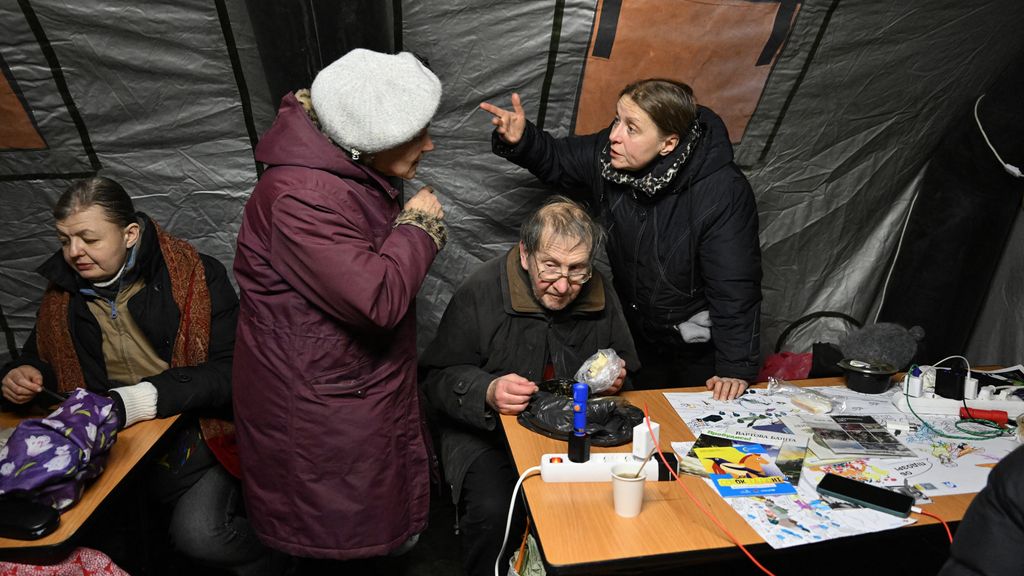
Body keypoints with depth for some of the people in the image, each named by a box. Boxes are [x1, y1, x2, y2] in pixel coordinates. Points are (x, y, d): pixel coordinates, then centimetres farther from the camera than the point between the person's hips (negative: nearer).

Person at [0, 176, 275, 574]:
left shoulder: (196, 277, -11)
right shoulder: (62, 295, 7)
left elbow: (232, 370, -17)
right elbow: (41, 357, 25)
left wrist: (143, 398, -28)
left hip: (196, 439, -5)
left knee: (199, 532, -26)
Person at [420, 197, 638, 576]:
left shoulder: (600, 296, -1)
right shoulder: (480, 293, -14)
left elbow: (626, 365, 16)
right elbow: (438, 376, -8)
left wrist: (616, 378, -8)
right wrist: (487, 393, -27)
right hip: (488, 433, -3)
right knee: (492, 511, -28)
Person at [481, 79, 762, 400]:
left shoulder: (723, 193, -30)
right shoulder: (610, 153, -14)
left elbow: (735, 289, -26)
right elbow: (557, 160, 4)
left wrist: (737, 369, -26)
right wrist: (519, 141, -16)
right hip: (635, 338, 5)